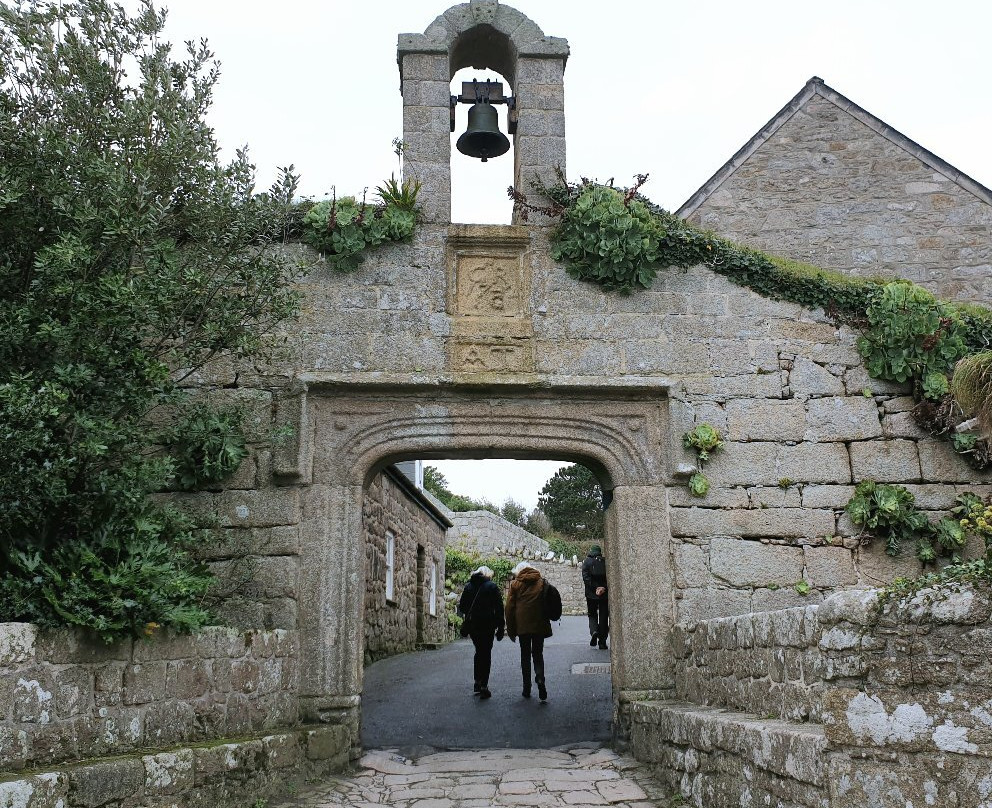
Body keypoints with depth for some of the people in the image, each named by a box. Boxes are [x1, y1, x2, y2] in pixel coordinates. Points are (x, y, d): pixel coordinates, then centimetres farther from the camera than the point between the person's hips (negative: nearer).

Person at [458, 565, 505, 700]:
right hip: (487, 625, -4)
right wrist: (501, 628, -2)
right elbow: (499, 608, -6)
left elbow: (462, 606, 7)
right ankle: (483, 686, -4)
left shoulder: (468, 586, 6)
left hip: (472, 624, 4)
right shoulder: (492, 587, -4)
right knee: (486, 654, 2)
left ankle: (477, 682, 22)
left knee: (479, 651, 20)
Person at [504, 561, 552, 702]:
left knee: (525, 655, 11)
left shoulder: (515, 584, 2)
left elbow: (510, 607, 0)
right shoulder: (542, 582, 6)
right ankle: (540, 679, -16)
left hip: (522, 626, -1)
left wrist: (510, 630, 6)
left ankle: (527, 688, 12)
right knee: (538, 654, 10)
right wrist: (547, 627, 11)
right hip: (539, 626, 1)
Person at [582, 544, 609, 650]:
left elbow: (586, 577, -10)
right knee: (603, 616, 7)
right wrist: (603, 588, -10)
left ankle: (594, 631, -13)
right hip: (605, 594, 1)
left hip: (591, 594, -1)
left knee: (592, 614, 15)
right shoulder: (605, 562, 3)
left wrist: (595, 588, -13)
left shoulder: (587, 561, 1)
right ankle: (602, 641, 6)